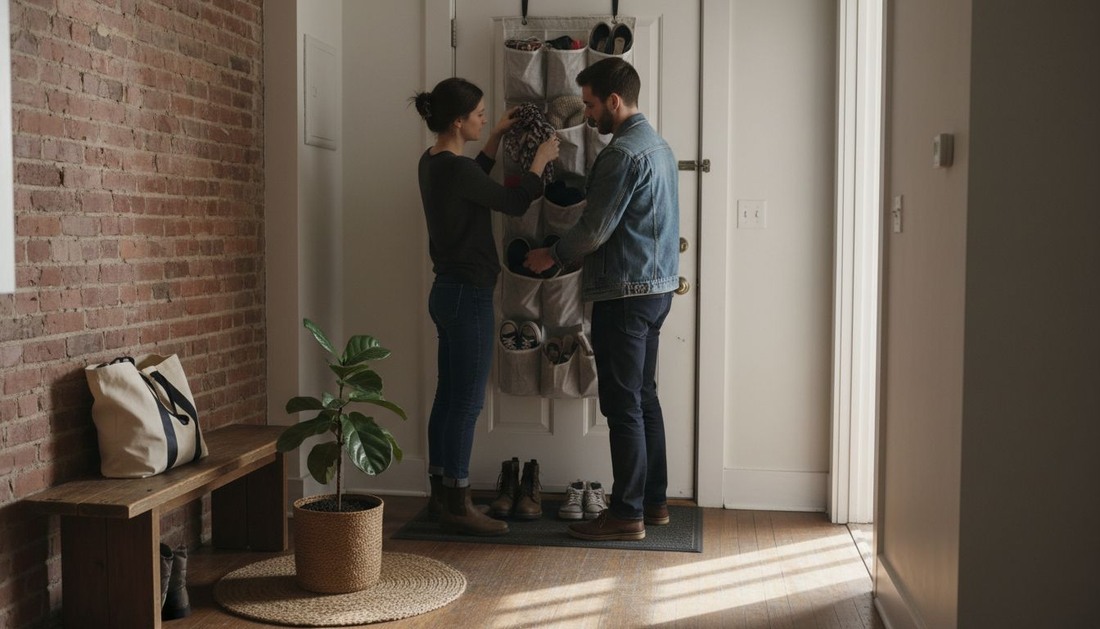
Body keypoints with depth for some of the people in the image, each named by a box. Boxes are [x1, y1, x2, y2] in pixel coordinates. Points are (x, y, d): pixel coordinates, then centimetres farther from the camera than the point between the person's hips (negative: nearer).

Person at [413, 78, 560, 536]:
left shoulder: (434, 163, 9)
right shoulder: (454, 169, -20)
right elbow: (514, 203, -10)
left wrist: (497, 137, 25)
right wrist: (540, 160, 5)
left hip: (448, 292, 10)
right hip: (467, 296, -10)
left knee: (449, 396, 15)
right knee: (467, 402, -3)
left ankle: (442, 494, 23)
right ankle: (458, 507, 4)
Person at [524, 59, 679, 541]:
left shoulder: (623, 153, -17)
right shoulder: (657, 144, 15)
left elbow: (596, 229, -17)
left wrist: (552, 256, -1)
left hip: (626, 293, -10)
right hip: (657, 285, 10)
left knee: (623, 406, -4)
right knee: (644, 398, 15)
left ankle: (627, 514, 3)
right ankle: (654, 501, 22)